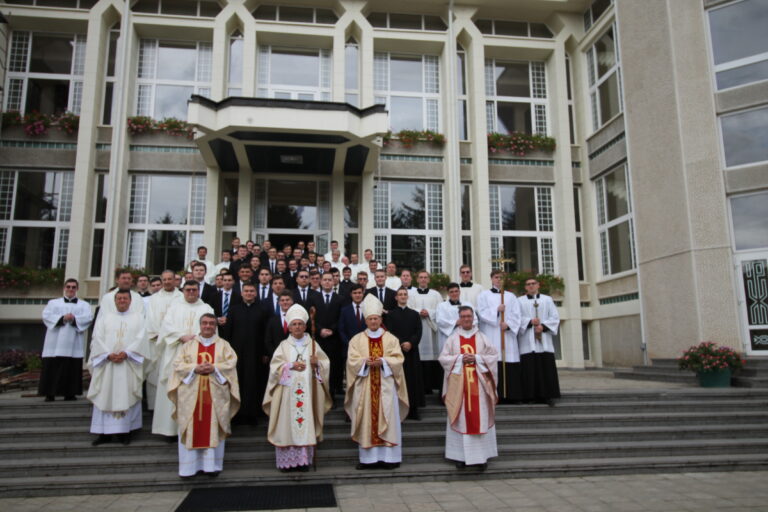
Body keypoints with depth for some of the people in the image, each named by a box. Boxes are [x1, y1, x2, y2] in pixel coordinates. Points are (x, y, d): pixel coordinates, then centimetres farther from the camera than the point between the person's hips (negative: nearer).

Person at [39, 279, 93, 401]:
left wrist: (74, 319, -20)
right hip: (55, 342, 0)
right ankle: (50, 393, 0)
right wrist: (62, 318, -16)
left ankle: (70, 393, 2)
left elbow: (88, 318, -2)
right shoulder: (53, 303, 17)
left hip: (74, 342, 0)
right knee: (52, 367, -4)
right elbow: (47, 315, 0)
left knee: (72, 368, -3)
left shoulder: (84, 305, 15)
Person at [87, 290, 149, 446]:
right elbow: (97, 338, 3)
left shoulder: (138, 317, 10)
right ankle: (104, 432, 4)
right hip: (107, 363, 2)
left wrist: (126, 353, -15)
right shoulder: (105, 317, 14)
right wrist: (108, 354, -12)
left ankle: (125, 431, 2)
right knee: (105, 396, -1)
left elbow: (140, 338, -2)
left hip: (129, 364, -1)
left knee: (126, 396, -2)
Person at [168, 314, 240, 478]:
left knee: (213, 429, 1)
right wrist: (194, 368, -15)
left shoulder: (223, 345, 10)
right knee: (191, 429, 0)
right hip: (191, 394, 1)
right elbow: (178, 364, 1)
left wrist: (214, 368, -17)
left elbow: (231, 362, -2)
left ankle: (211, 465, 8)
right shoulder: (188, 344, 11)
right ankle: (190, 466, 8)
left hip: (216, 394, 0)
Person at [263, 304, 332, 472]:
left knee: (306, 423, -2)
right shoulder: (283, 345, 9)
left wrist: (316, 363, -13)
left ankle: (304, 459, 4)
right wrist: (291, 366, -13)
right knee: (287, 424, -3)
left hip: (307, 392, 0)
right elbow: (275, 366, 1)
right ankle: (286, 460, 4)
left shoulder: (312, 344, 11)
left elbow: (326, 363, 7)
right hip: (288, 391, 0)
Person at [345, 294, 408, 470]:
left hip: (385, 385, 0)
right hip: (364, 385, 0)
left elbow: (397, 359, 0)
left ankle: (388, 457, 5)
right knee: (366, 420, 0)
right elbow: (352, 360, 0)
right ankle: (367, 458, 6)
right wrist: (365, 362, -17)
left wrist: (383, 361, -16)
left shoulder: (391, 339, 8)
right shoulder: (357, 340, 8)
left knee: (387, 419, 0)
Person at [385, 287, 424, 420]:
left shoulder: (415, 314, 14)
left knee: (413, 379, 0)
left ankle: (413, 409, 4)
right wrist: (401, 344, -15)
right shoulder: (390, 314, 7)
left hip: (412, 351, 2)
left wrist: (410, 343, -13)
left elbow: (418, 332, 4)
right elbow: (389, 332, -3)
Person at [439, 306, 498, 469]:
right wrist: (460, 358, -13)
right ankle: (461, 455, 9)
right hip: (459, 385, 0)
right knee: (461, 419, 1)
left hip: (479, 384, 1)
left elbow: (494, 356, 3)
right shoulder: (452, 338, 5)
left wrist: (477, 358, -11)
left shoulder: (482, 338, 7)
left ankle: (482, 455, 8)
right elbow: (443, 358, 1)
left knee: (480, 418, 0)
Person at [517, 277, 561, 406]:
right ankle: (531, 396, -2)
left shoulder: (547, 299, 14)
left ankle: (548, 395, 1)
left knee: (547, 367, -3)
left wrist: (543, 326, -8)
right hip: (527, 342, -2)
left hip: (544, 340, 2)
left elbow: (555, 317, 7)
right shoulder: (520, 301, 10)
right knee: (529, 368, -6)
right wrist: (530, 321, -16)